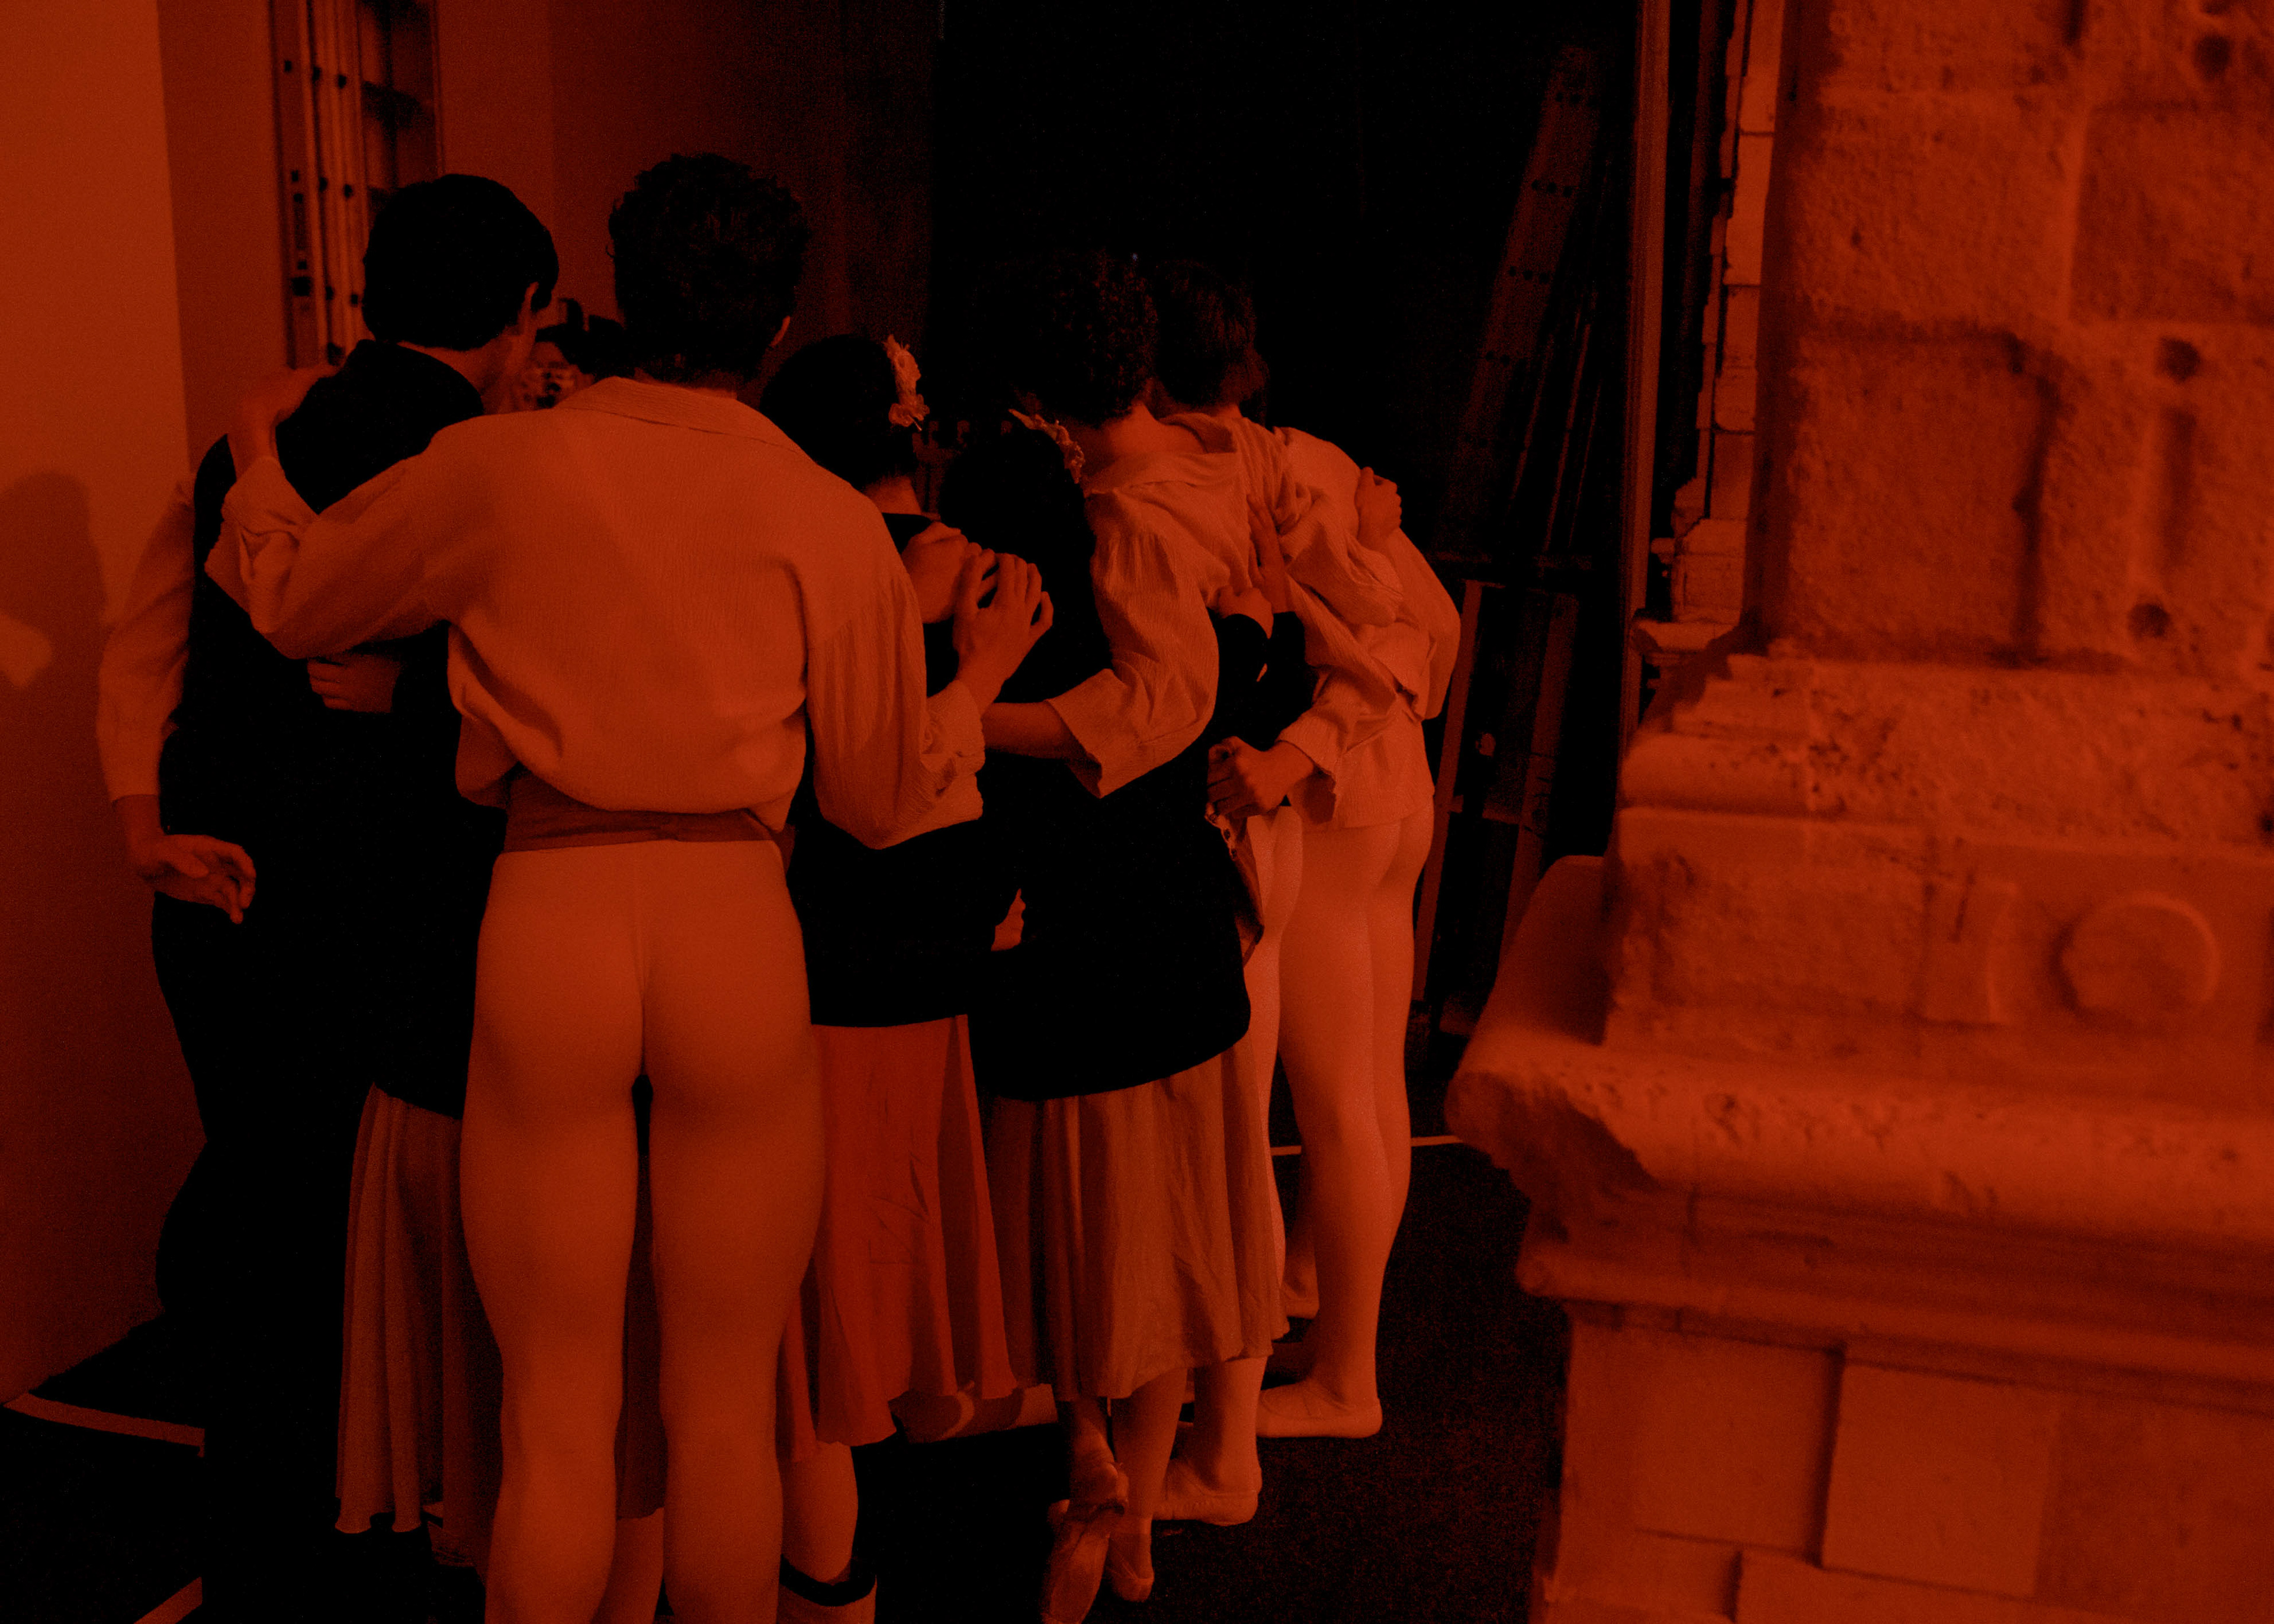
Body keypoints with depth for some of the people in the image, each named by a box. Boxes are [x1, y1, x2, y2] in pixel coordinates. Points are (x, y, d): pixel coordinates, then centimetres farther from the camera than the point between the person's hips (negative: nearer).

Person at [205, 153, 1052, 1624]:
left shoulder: (503, 466, 2)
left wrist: (259, 453, 37)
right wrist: (983, 672, 25)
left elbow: (292, 597, 18)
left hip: (547, 918, 0)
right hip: (737, 930, 0)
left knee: (556, 1413, 12)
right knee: (727, 1403, 14)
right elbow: (885, 796, 8)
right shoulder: (830, 519, 2)